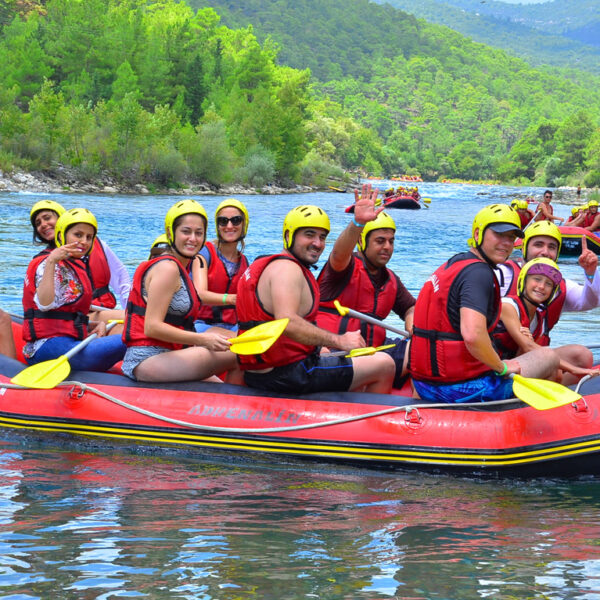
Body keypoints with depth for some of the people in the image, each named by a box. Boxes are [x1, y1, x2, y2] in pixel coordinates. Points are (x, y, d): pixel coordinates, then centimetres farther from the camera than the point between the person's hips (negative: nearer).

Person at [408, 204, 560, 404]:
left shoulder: (453, 263, 13)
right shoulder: (479, 273, -17)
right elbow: (473, 335, -31)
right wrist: (502, 367, -14)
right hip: (462, 390, -10)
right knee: (549, 357, 7)